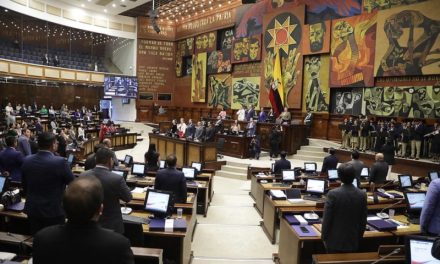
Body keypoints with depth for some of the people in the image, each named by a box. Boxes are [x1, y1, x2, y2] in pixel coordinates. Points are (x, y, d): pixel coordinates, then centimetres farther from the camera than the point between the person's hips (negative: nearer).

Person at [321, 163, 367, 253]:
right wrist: (359, 237, 15)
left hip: (335, 241, -3)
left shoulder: (333, 194, -18)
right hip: (353, 242, 3)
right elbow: (363, 221, 2)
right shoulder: (362, 195, -7)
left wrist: (324, 237, 1)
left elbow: (326, 219, -12)